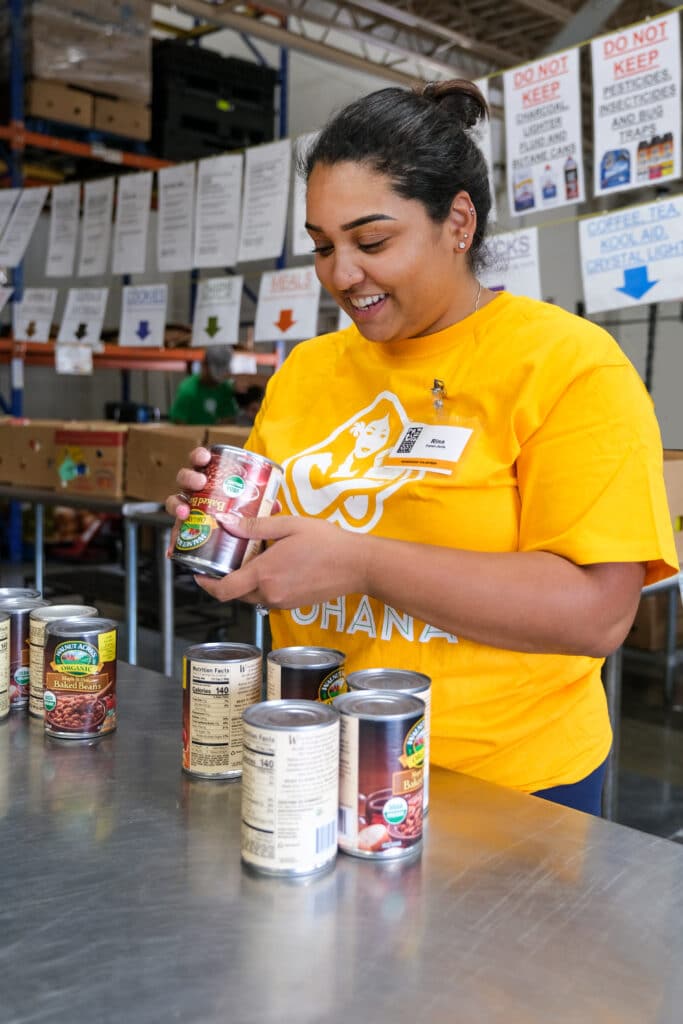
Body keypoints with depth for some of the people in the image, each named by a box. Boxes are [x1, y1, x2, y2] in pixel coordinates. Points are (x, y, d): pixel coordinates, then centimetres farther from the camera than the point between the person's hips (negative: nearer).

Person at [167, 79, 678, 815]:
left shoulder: (567, 364, -12)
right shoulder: (305, 368, 5)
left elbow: (597, 611, -21)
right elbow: (269, 537, 15)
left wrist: (358, 562, -26)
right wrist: (216, 519, -8)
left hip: (504, 789, -5)